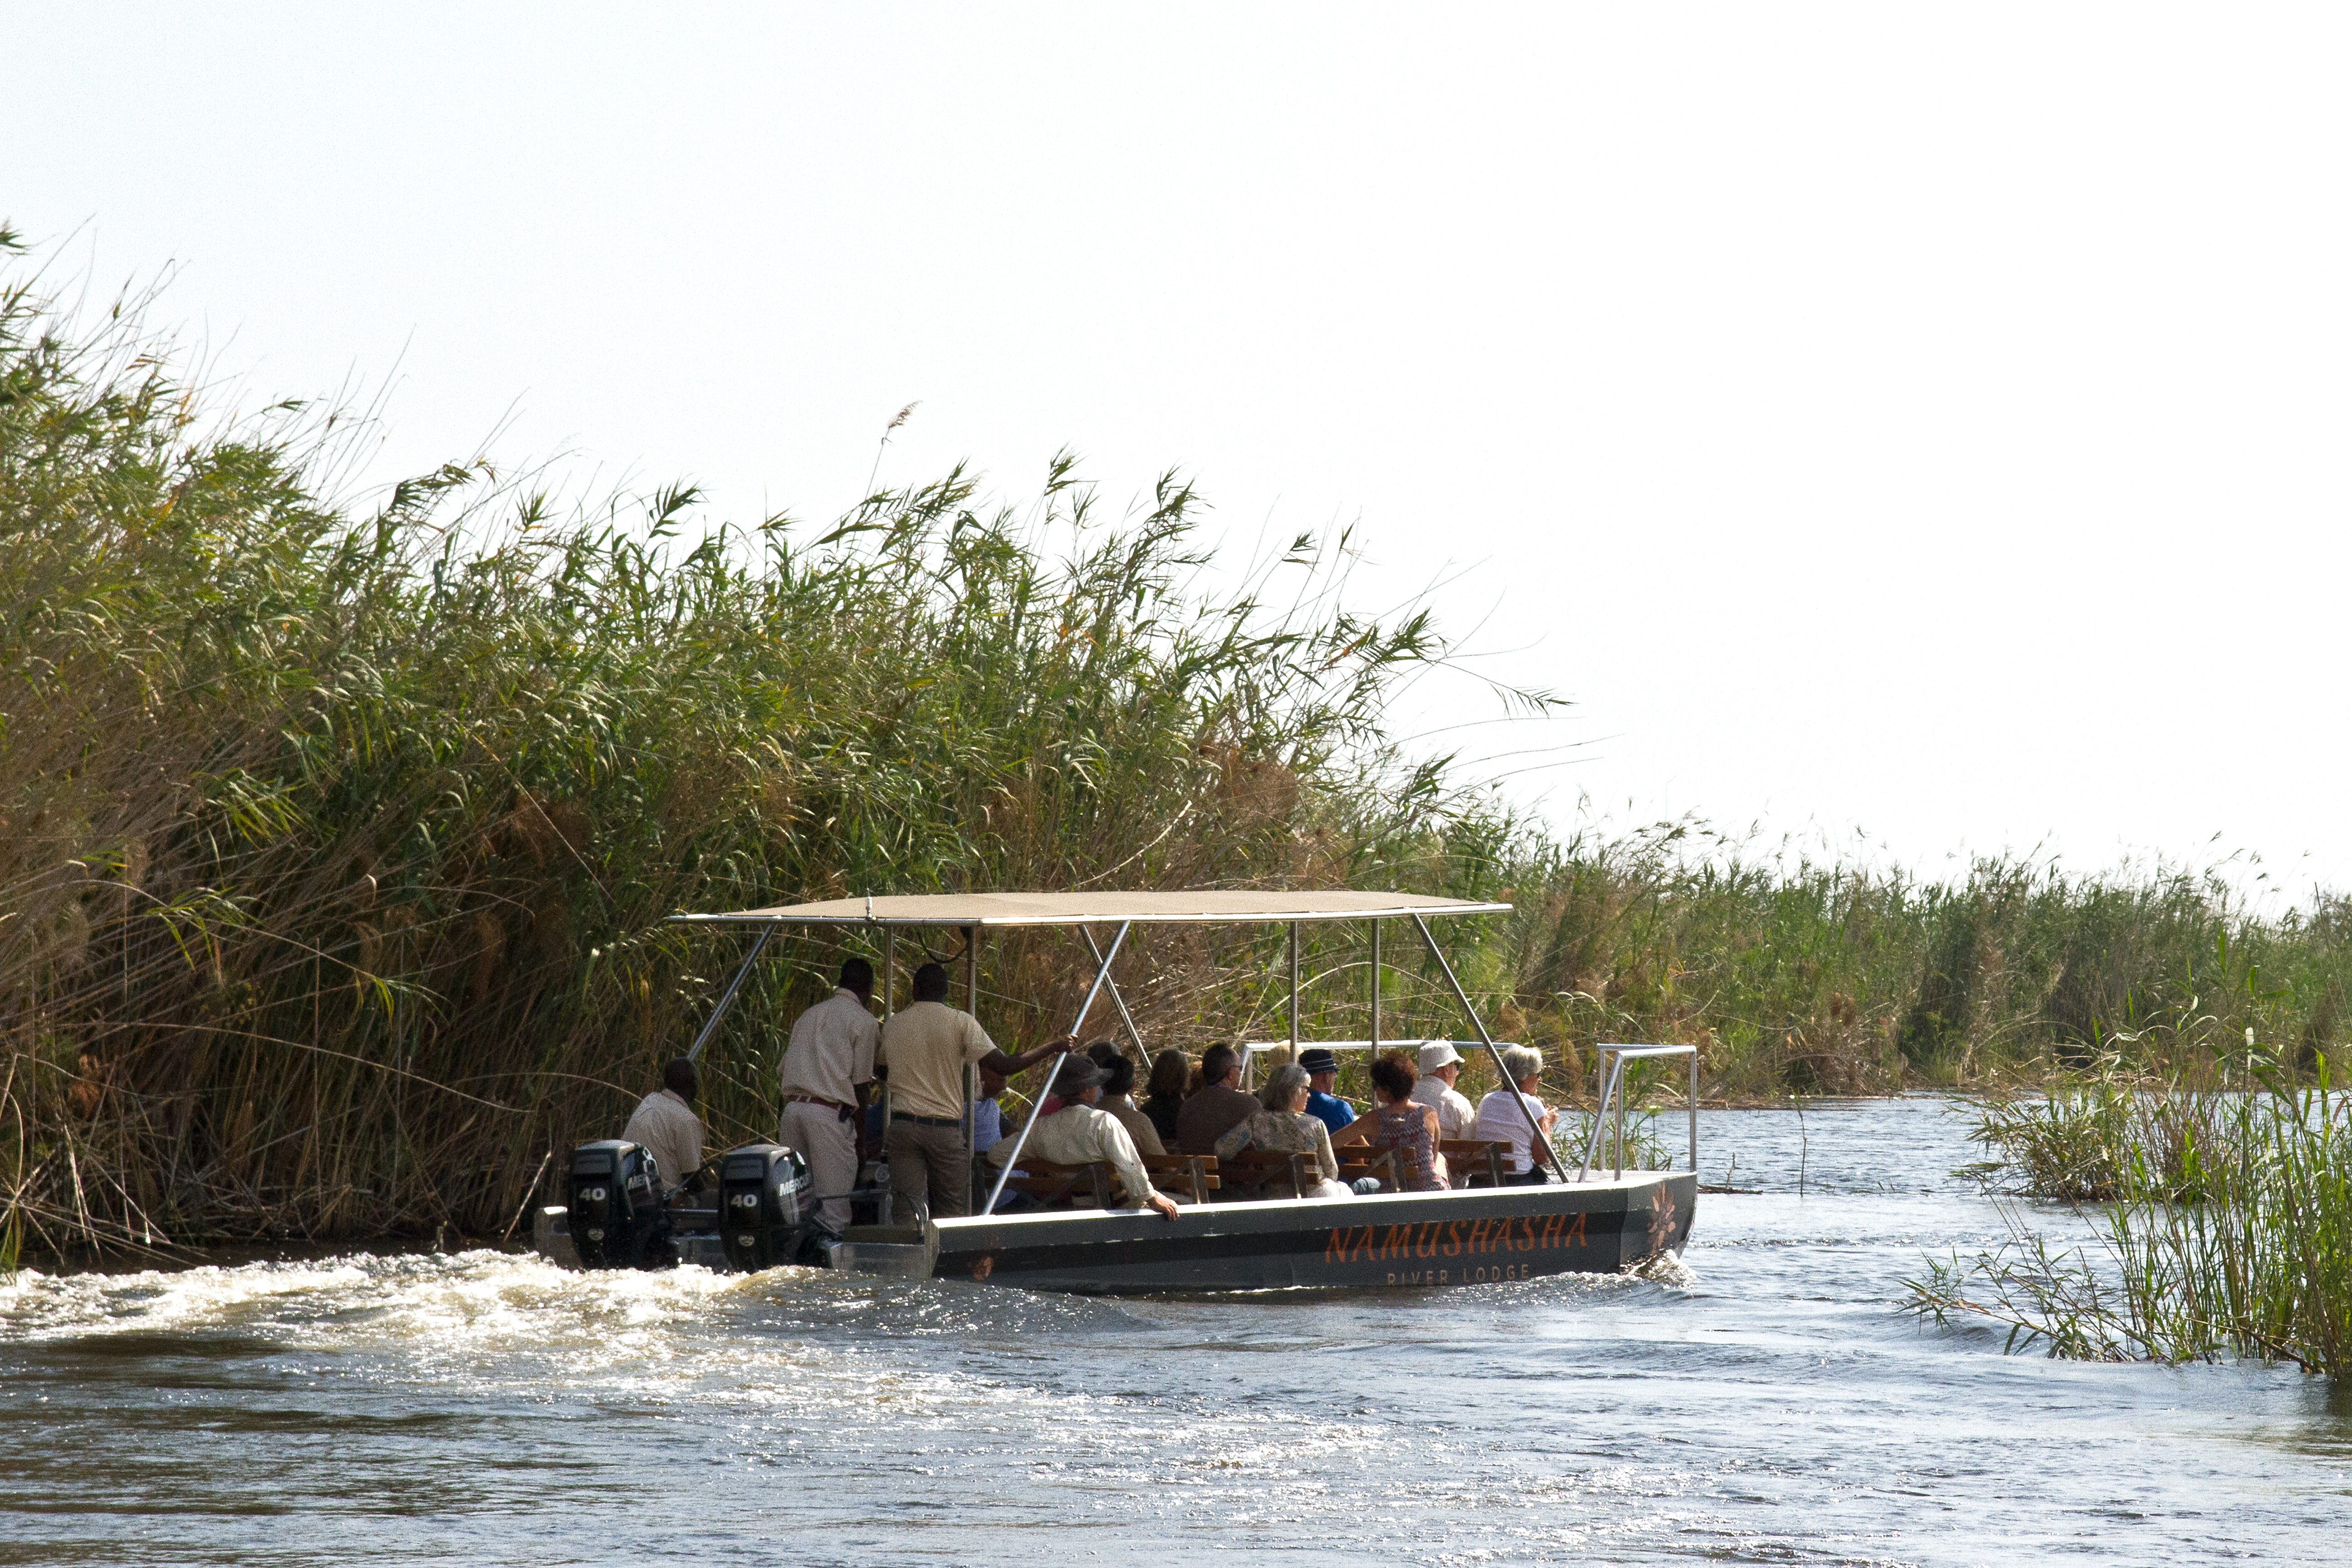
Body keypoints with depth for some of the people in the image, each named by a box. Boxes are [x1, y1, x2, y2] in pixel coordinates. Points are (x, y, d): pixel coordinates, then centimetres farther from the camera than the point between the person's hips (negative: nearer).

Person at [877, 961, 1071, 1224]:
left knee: (905, 1210, -2)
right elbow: (1004, 1066, -8)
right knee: (953, 1212, 6)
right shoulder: (960, 1022, -3)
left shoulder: (893, 1025, 7)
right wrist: (1054, 1048, 1)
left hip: (902, 1125, 2)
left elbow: (879, 1067, 24)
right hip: (946, 1128, -2)